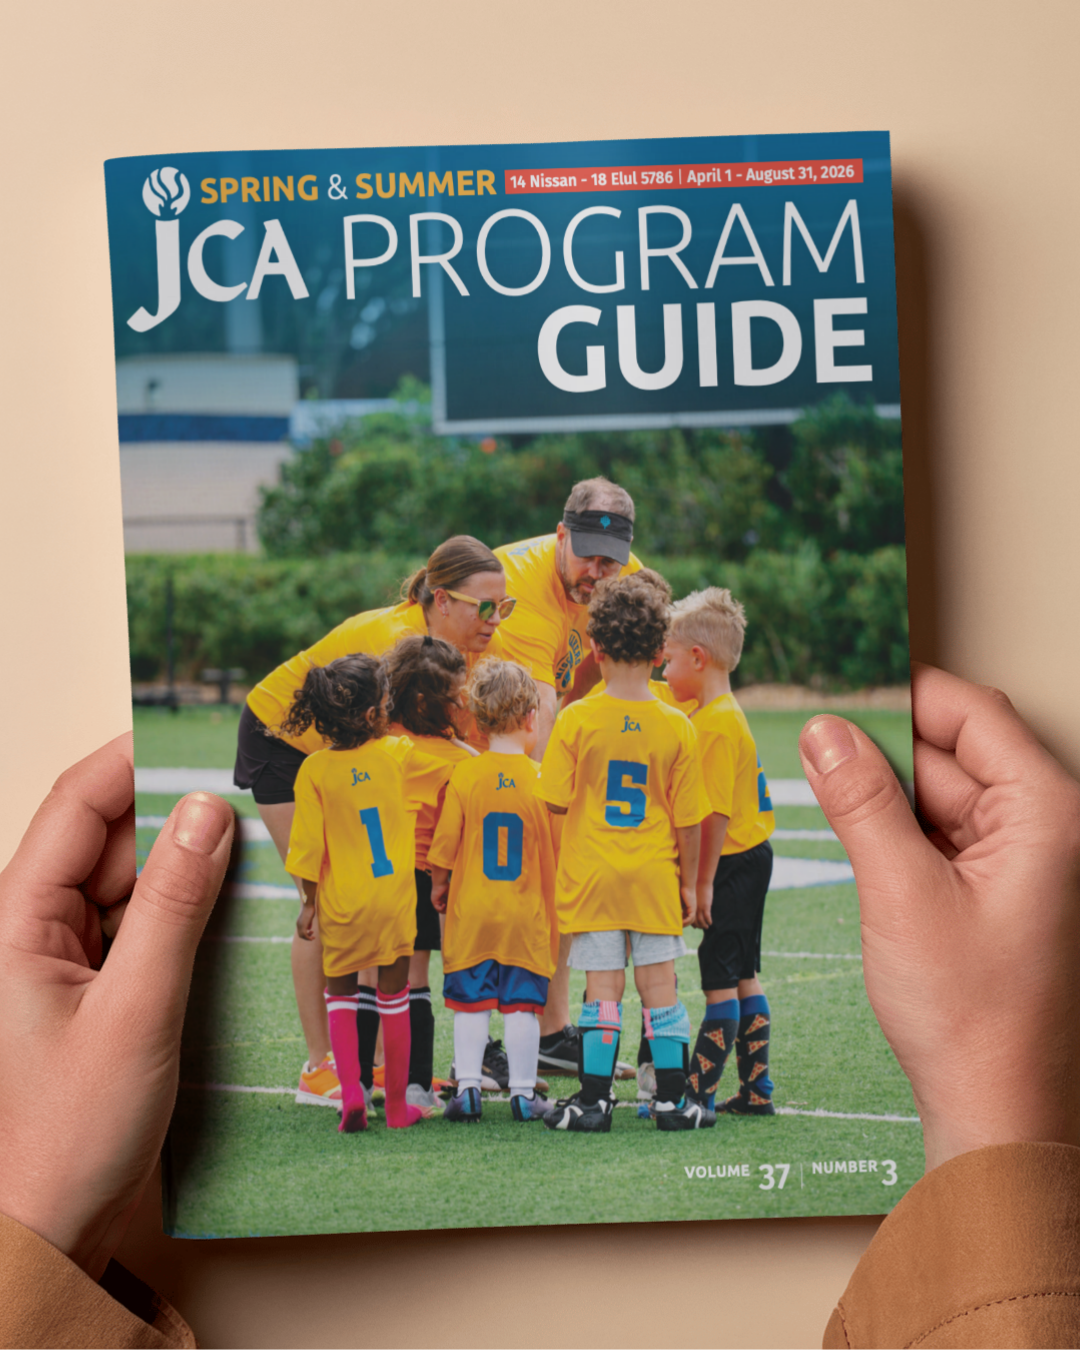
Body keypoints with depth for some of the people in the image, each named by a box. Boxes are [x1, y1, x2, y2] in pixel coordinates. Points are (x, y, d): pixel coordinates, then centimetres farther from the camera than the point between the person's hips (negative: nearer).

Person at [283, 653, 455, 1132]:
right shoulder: (399, 754, -7)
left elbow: (308, 846, -4)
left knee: (340, 994, 17)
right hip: (394, 899, 0)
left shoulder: (314, 769, -6)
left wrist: (310, 903, 5)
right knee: (394, 999, 12)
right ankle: (397, 1105, 20)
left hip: (341, 904, 0)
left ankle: (352, 1091, 1)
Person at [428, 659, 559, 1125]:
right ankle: (523, 1092, 11)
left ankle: (468, 1087, 9)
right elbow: (557, 849, 0)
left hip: (471, 911, 1)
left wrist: (439, 887, 16)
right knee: (522, 1003, 6)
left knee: (470, 1001, 9)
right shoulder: (542, 780, -7)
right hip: (527, 913, 0)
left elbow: (443, 848, -2)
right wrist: (554, 900, 16)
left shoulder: (463, 776, -6)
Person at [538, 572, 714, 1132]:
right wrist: (689, 881, 11)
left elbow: (555, 800, -6)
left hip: (591, 874, -1)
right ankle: (672, 1098, 16)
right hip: (654, 876, 1)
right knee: (659, 983, 9)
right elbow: (687, 818, 0)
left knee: (602, 988, 5)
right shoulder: (676, 725, -4)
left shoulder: (576, 719, -8)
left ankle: (594, 1100, 10)